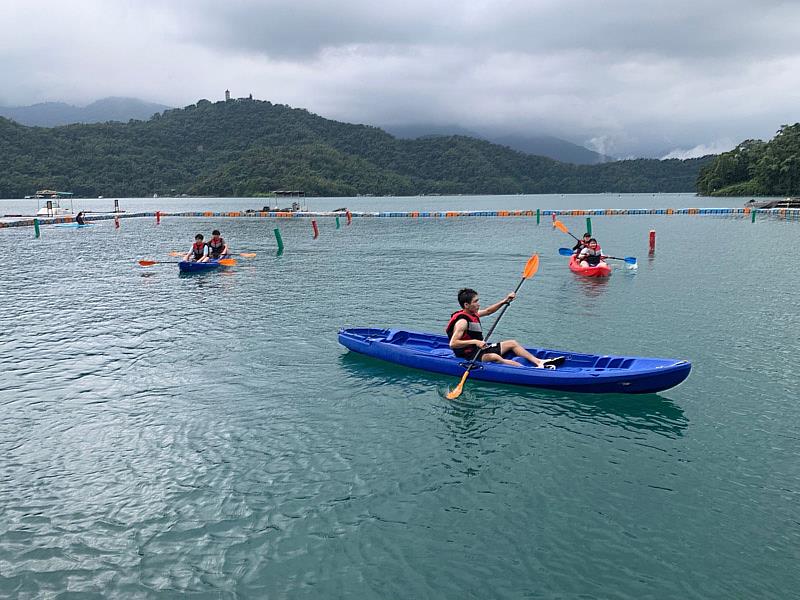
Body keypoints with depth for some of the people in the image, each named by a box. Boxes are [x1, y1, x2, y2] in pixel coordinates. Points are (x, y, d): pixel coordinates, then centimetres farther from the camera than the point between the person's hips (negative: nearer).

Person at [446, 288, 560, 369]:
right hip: (469, 356, -11)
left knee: (512, 343, 10)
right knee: (494, 357, -37)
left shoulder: (472, 313, 6)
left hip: (480, 349, 11)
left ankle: (539, 362, -2)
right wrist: (474, 341, -34)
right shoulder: (462, 321, -23)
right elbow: (452, 344, -31)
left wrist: (505, 301, 10)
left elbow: (488, 311, 22)